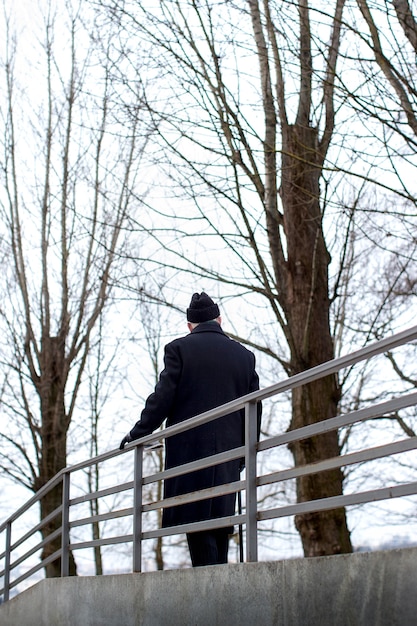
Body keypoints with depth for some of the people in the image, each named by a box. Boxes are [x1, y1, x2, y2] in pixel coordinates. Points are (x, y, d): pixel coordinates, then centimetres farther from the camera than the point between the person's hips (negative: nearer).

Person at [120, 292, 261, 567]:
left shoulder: (179, 349, -1)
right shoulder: (244, 355, 11)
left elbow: (162, 399, -7)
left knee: (196, 521, -6)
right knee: (219, 521, 10)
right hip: (228, 453, 4)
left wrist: (137, 434, 4)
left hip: (189, 448, -4)